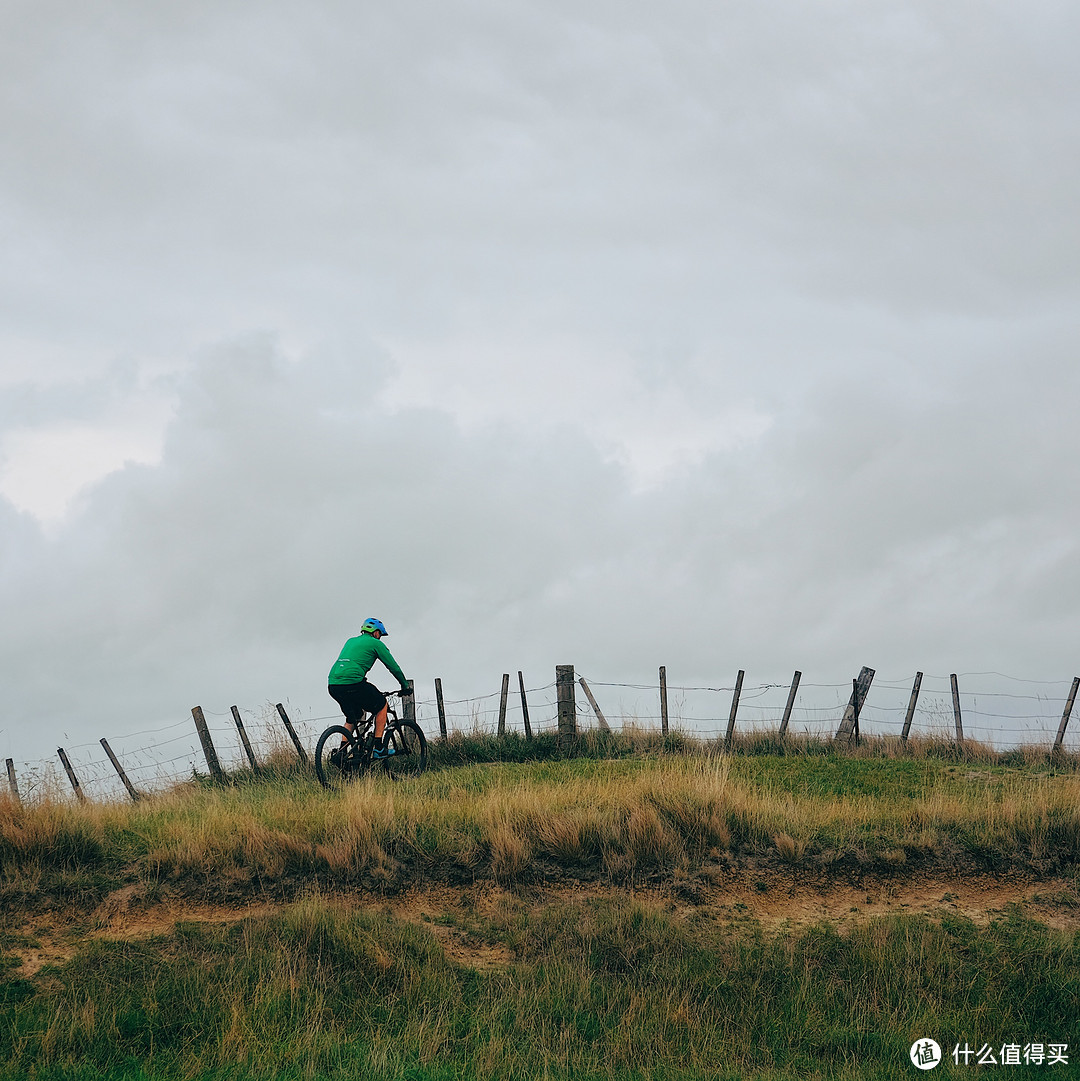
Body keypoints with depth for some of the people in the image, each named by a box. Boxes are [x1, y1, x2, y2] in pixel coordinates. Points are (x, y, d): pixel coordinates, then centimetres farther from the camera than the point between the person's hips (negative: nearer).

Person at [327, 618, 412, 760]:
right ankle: (378, 748, 12)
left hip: (333, 684, 7)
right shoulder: (375, 643, 9)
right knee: (381, 704, 16)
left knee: (353, 717, 28)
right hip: (352, 683, -7)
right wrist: (405, 686, 26)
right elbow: (393, 667, 12)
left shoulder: (351, 641, 29)